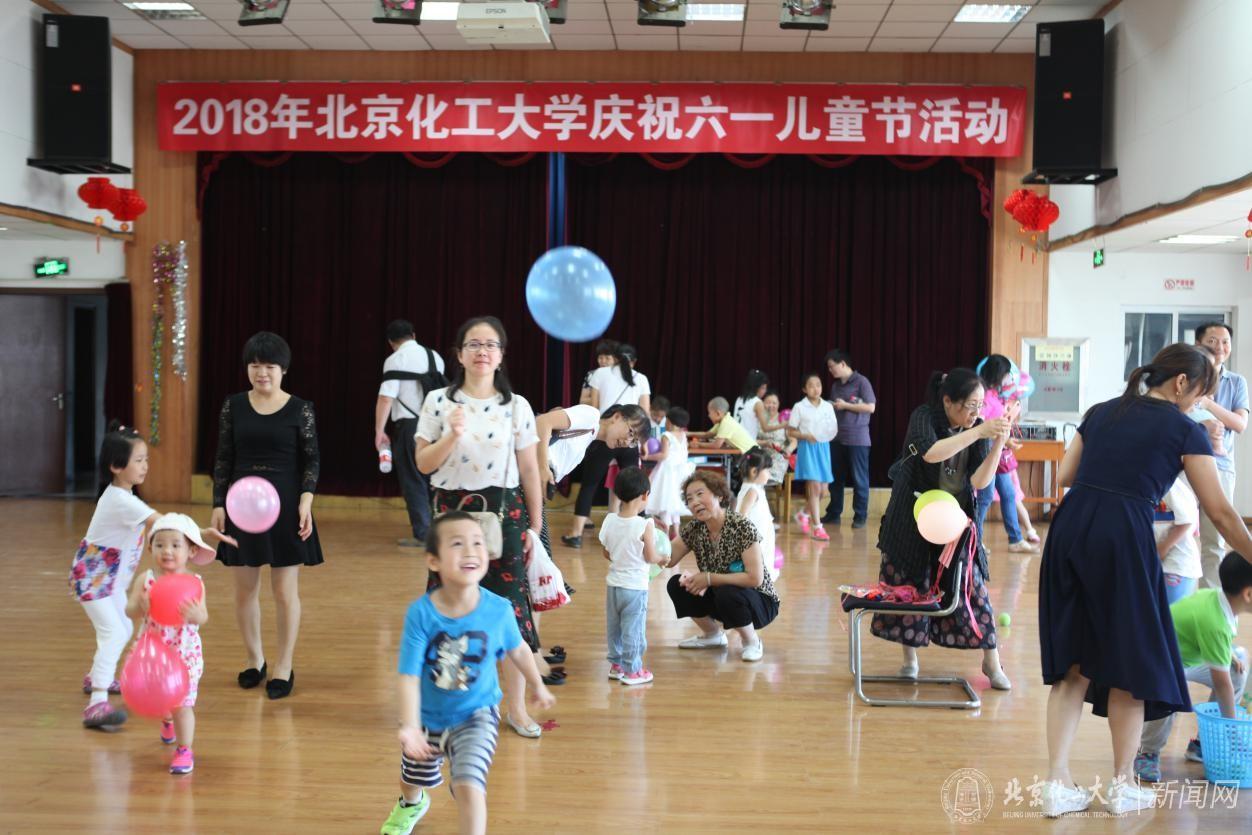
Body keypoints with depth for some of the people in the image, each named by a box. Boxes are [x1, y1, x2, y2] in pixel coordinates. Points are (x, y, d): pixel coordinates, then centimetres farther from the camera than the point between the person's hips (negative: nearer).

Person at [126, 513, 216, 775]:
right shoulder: (147, 580, -7)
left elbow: (203, 617, -17)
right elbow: (129, 609, -12)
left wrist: (195, 615, -40)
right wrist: (140, 607, -35)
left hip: (185, 652, -3)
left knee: (182, 702, -6)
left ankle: (184, 750, 7)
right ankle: (167, 721, 54)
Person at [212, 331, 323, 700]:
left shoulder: (300, 409, -3)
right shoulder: (233, 406, 3)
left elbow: (312, 459, -1)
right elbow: (223, 459, 5)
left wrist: (306, 499, -13)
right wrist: (218, 505, 1)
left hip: (285, 505, -2)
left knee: (285, 591, 3)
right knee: (244, 588, 10)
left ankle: (284, 667, 16)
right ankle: (254, 659, 28)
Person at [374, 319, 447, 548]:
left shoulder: (395, 360, -6)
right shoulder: (435, 357, 12)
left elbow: (386, 397, -15)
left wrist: (379, 431, -12)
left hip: (410, 426, -6)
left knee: (413, 481, 2)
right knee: (433, 479, 15)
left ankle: (422, 534, 2)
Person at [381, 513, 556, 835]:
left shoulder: (499, 610, -22)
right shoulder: (421, 613, -28)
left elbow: (518, 650, -1)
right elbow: (409, 675, -28)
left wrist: (538, 687, 13)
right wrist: (410, 726, -40)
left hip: (476, 716, -1)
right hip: (428, 718, 2)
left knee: (468, 784, -24)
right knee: (413, 778, 29)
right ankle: (412, 804, 67)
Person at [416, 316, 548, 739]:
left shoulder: (516, 406, 2)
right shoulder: (438, 401, 0)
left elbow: (529, 470, 4)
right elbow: (423, 464, -1)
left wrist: (535, 527, 4)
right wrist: (451, 436, -18)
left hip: (504, 512, 0)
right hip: (453, 511, 0)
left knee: (511, 606, 1)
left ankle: (516, 707, 13)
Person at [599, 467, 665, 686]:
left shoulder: (609, 520, -5)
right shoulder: (645, 525, -20)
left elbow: (606, 553, 5)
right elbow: (650, 557, -12)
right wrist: (662, 559, 8)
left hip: (613, 584, 5)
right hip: (635, 586, -5)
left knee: (614, 627, 18)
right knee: (633, 630, 6)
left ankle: (616, 664, 30)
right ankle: (632, 670, 15)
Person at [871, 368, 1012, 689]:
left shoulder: (978, 427, -6)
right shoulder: (924, 417, -16)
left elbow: (979, 481, -15)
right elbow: (930, 453, -37)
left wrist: (998, 443, -26)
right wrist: (978, 432, -39)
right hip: (914, 518, -2)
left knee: (972, 586, -2)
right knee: (910, 587, 4)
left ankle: (992, 663, 10)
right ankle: (910, 659, 20)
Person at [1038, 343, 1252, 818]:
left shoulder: (1101, 412, 18)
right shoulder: (1184, 430, 5)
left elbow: (1064, 477, 15)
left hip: (1070, 530, 5)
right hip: (1122, 540, -5)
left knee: (1074, 664, 12)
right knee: (1132, 660, 13)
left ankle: (1057, 784, 9)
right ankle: (1123, 785, 24)